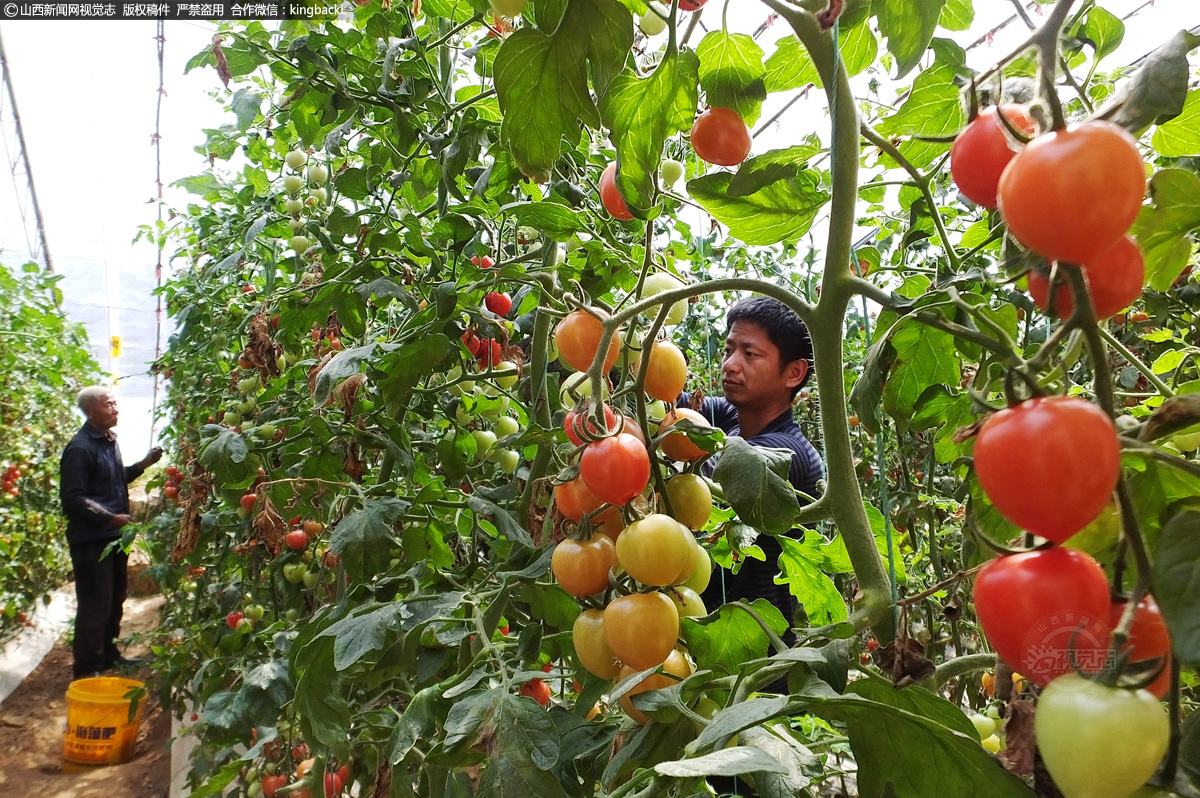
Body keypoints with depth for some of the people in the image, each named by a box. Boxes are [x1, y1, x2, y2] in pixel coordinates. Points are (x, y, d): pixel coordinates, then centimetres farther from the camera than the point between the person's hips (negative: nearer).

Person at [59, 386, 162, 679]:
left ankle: (108, 653, 33)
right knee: (95, 604, -4)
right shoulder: (80, 448, -17)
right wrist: (111, 517, -22)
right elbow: (73, 499, -20)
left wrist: (143, 464, 11)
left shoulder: (110, 441, 12)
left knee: (115, 599, 18)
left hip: (114, 534, 9)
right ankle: (87, 669, 7)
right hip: (90, 539, -9)